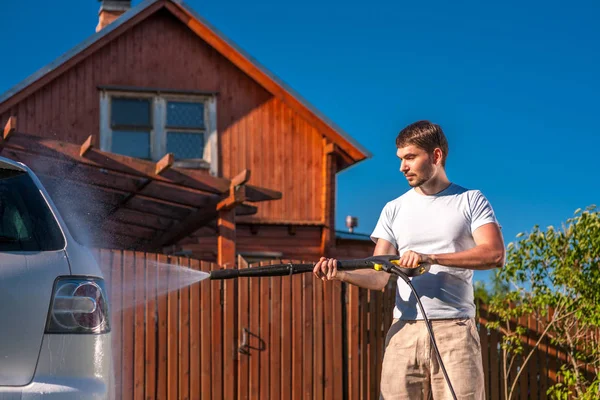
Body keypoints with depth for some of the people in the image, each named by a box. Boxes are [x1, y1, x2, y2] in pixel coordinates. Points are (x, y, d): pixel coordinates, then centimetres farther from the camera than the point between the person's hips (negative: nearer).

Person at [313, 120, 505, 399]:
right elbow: (379, 277, 7)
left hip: (455, 331, -3)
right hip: (404, 330, 3)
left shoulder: (471, 201, 7)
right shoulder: (394, 210, 15)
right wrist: (341, 274, -14)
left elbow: (494, 254, -9)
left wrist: (430, 257, -17)